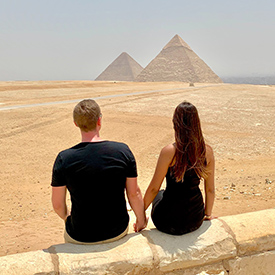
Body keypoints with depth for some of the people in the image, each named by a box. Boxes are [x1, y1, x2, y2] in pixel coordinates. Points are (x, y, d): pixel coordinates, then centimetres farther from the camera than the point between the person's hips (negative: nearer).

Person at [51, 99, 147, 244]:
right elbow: (134, 194, -7)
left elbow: (57, 204, -8)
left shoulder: (64, 159, -17)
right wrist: (141, 220, 12)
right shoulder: (123, 151, -15)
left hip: (81, 238, -1)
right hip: (118, 231, 1)